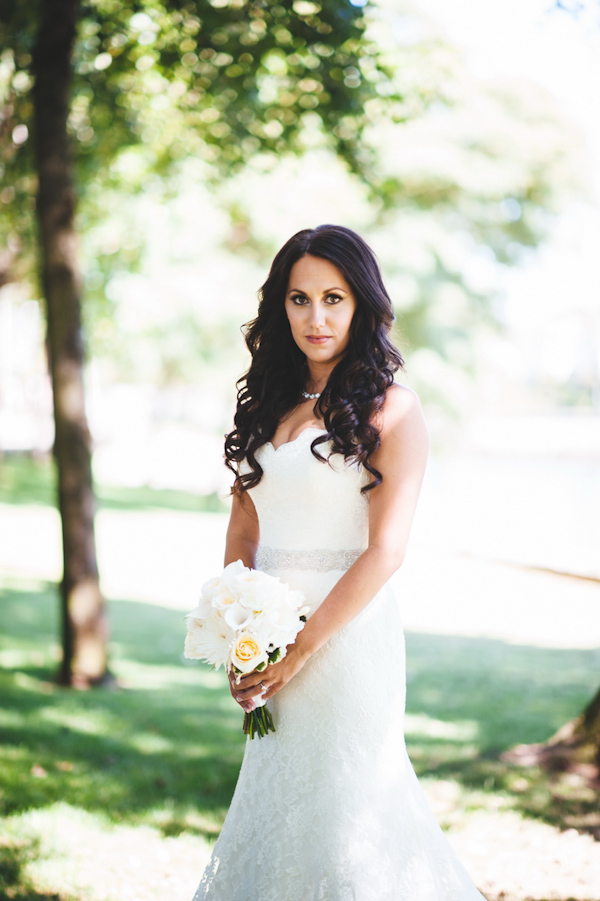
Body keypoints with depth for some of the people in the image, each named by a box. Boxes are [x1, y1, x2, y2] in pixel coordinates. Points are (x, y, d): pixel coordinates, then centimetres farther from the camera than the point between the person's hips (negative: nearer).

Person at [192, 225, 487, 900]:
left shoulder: (391, 409, -7)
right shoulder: (271, 405, 11)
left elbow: (385, 550, -13)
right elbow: (243, 529, 11)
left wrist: (301, 649, -15)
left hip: (346, 634, -6)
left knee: (338, 813, 1)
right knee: (274, 811, 13)